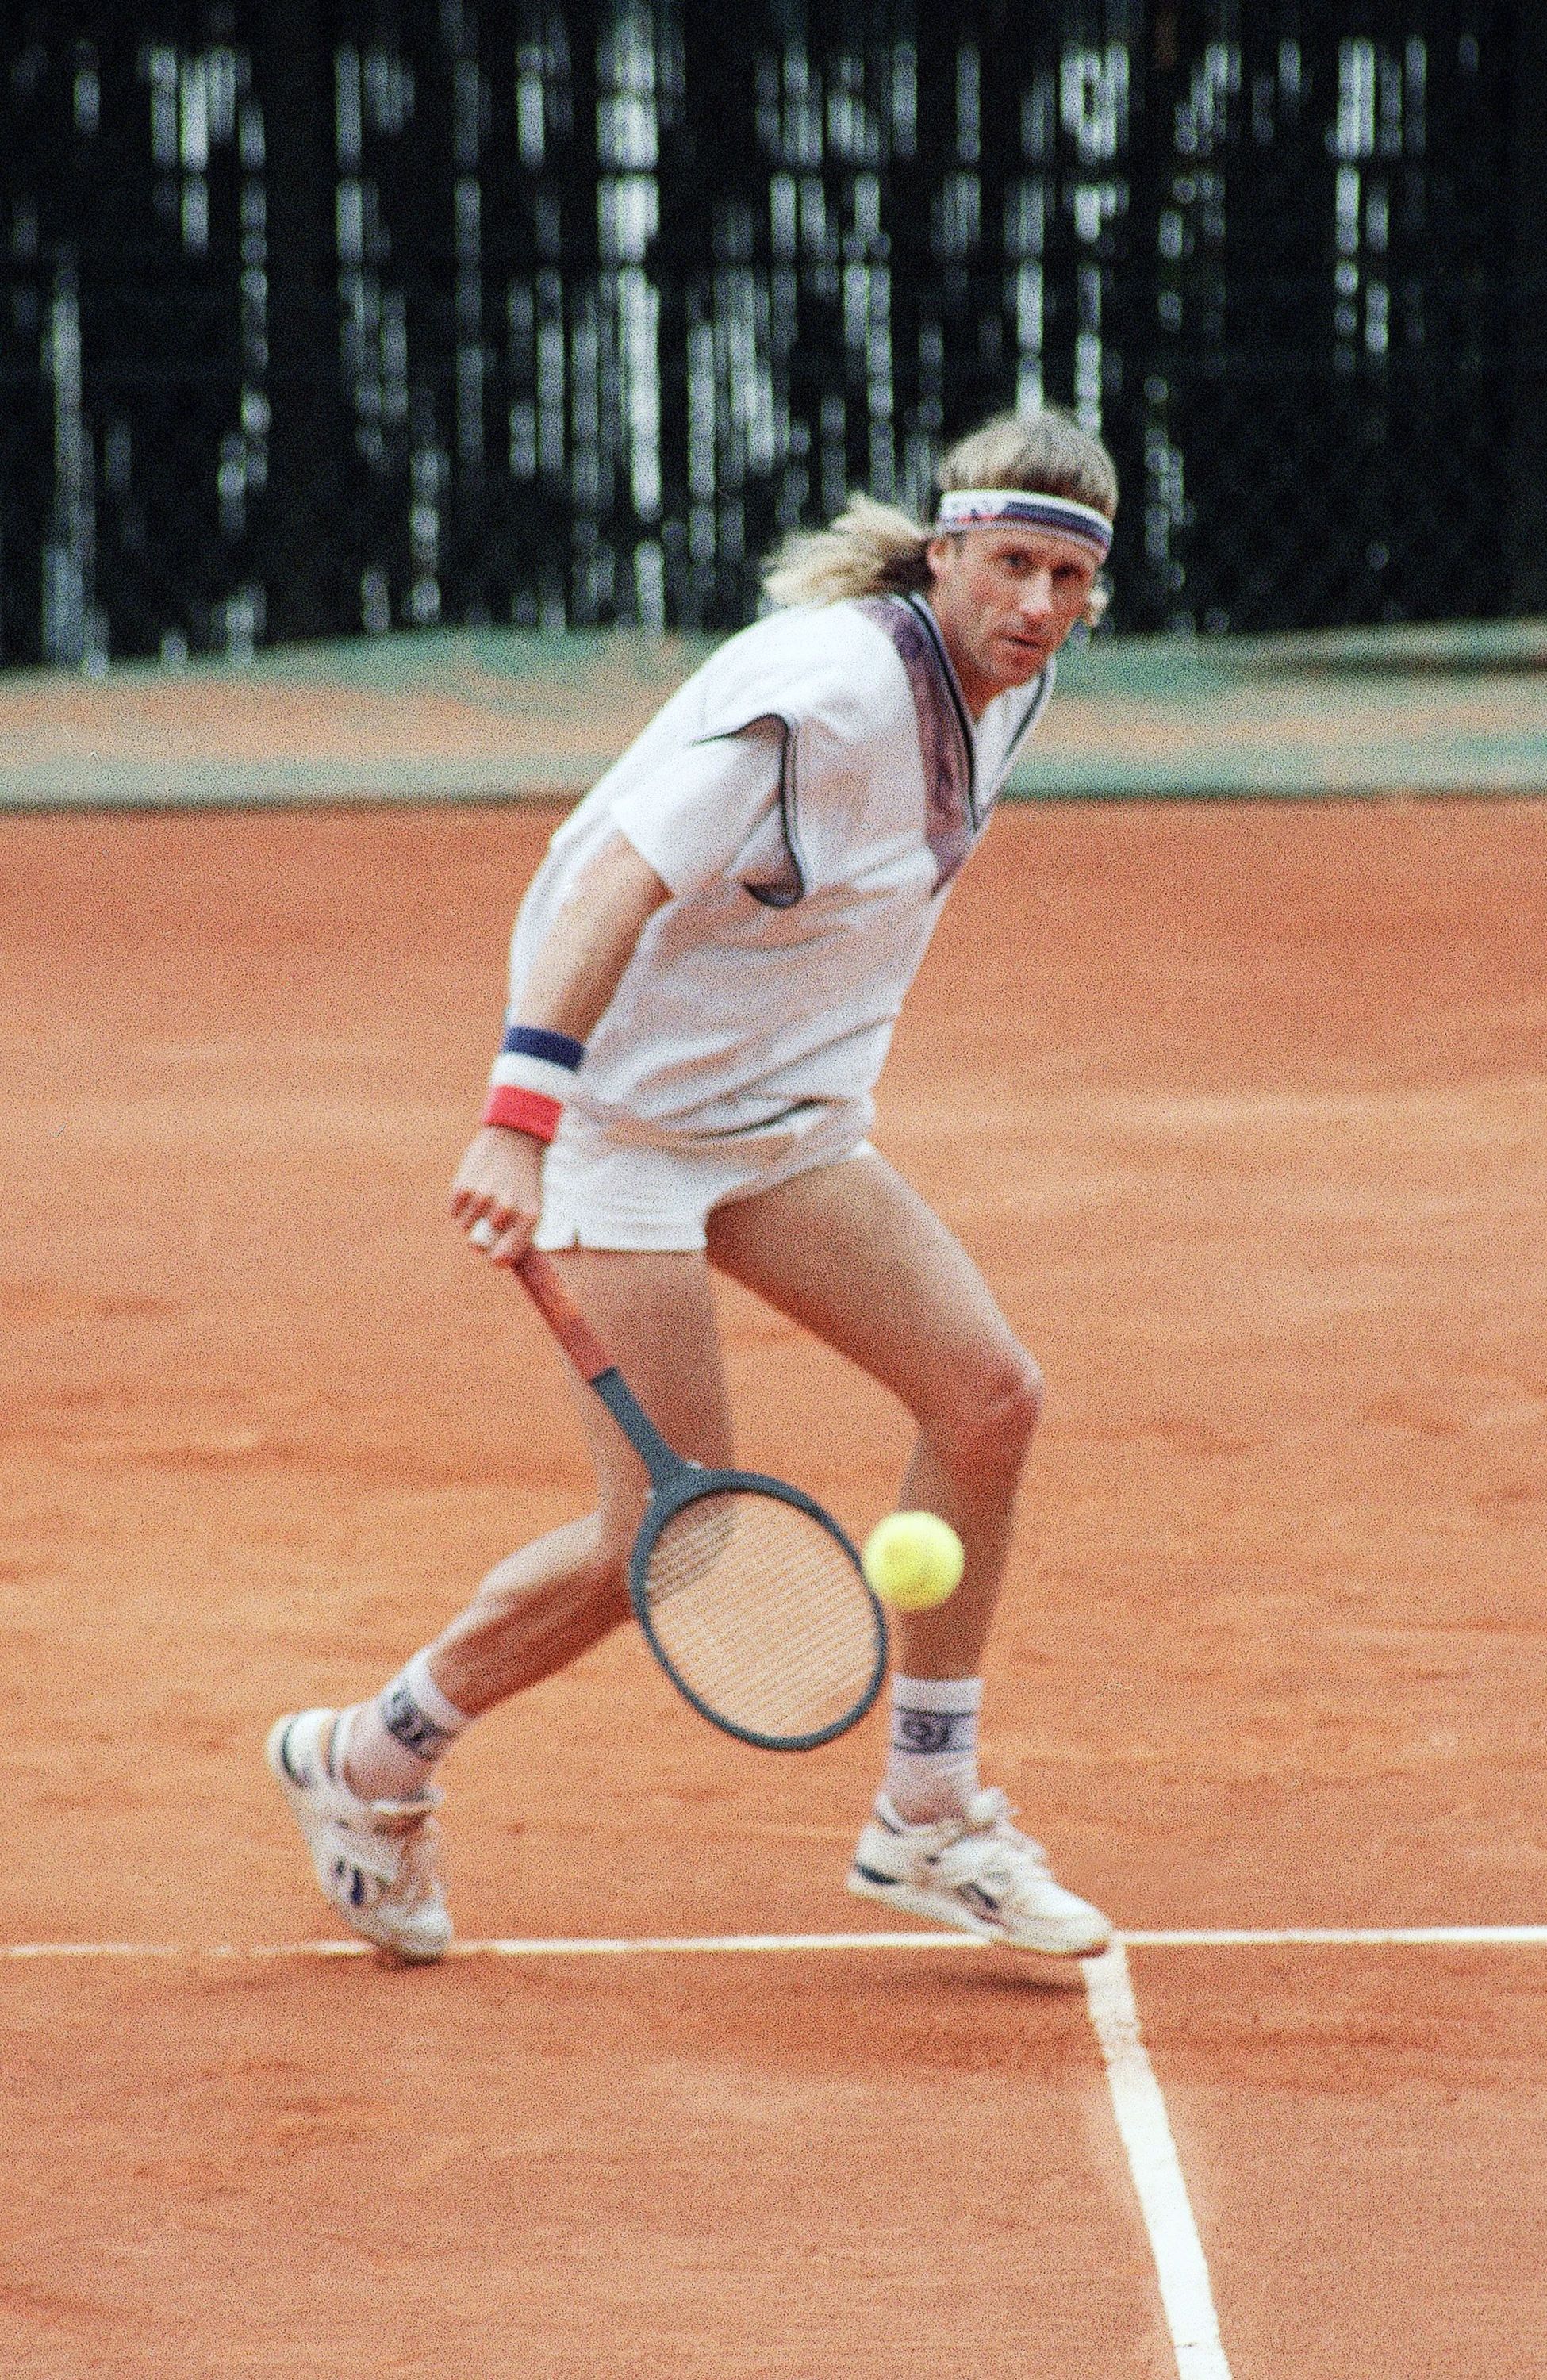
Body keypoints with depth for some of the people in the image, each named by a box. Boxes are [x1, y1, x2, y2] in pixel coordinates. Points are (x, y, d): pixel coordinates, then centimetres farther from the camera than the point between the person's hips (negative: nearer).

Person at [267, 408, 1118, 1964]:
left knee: (986, 1393, -6)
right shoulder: (826, 687, -27)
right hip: (622, 1110, -8)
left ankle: (925, 1821, 8)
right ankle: (364, 1766, 16)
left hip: (786, 1116, 8)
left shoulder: (1005, 689, 1)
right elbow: (616, 880, -34)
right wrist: (518, 1118, -43)